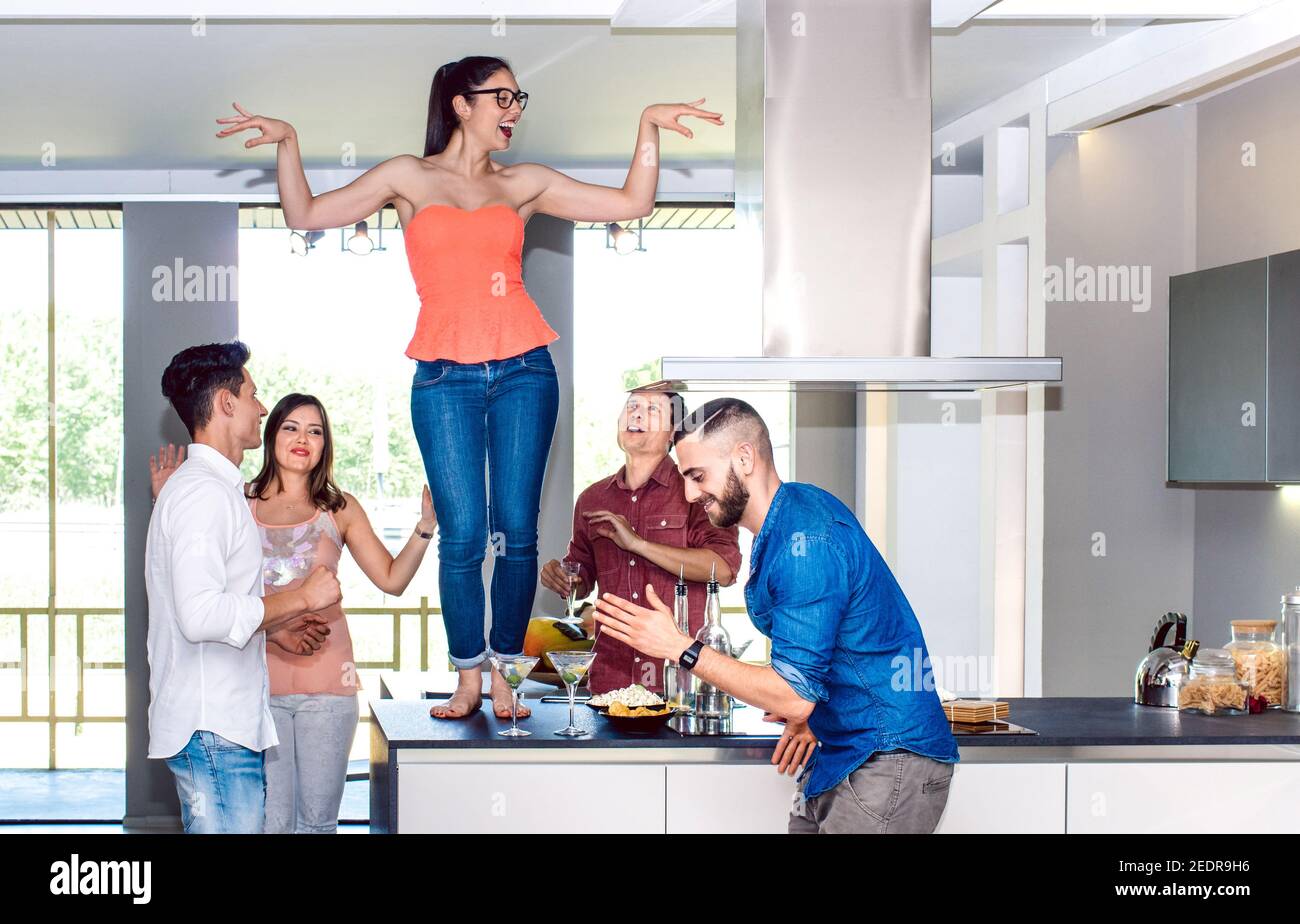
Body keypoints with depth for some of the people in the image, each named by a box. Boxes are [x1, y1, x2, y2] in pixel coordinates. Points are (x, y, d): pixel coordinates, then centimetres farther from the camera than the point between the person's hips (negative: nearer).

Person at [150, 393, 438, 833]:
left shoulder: (340, 508, 9)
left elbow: (392, 579, 7)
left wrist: (425, 527, -6)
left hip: (325, 679, 1)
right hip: (259, 679, -1)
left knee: (318, 821, 6)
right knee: (270, 820, -1)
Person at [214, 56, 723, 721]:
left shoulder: (524, 183, 13)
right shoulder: (409, 178, 10)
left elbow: (633, 203, 11)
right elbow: (305, 214, 8)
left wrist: (649, 126, 3)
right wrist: (287, 142, -4)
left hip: (523, 368, 2)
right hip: (446, 375, -2)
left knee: (518, 529, 0)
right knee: (462, 534, -5)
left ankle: (505, 673, 10)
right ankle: (468, 679, 6)